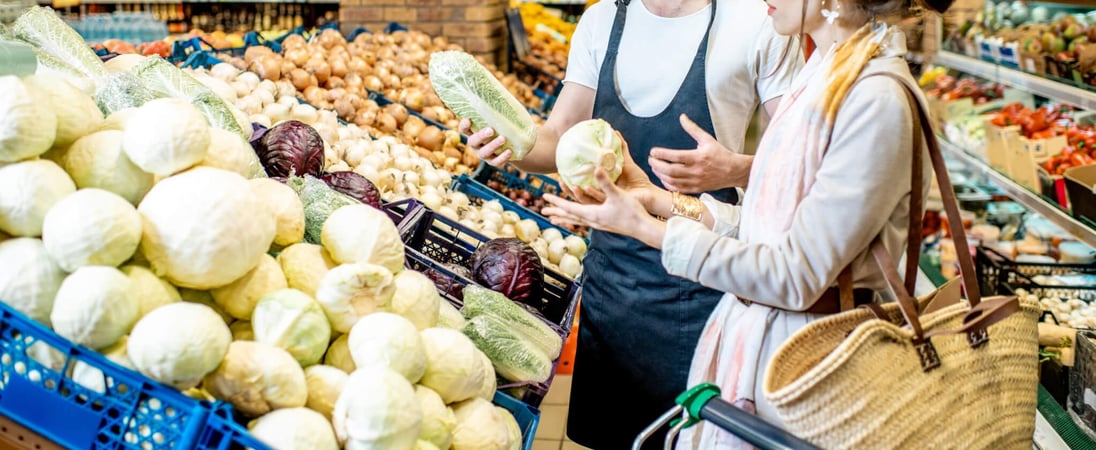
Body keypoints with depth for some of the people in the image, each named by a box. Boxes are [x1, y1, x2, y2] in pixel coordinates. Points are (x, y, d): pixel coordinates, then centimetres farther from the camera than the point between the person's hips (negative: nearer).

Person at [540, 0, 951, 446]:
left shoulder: (879, 99, -21)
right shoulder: (820, 74, 6)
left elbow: (796, 275, -23)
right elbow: (769, 225, 6)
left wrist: (645, 227, -20)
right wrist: (656, 198, 1)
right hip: (747, 329, 8)